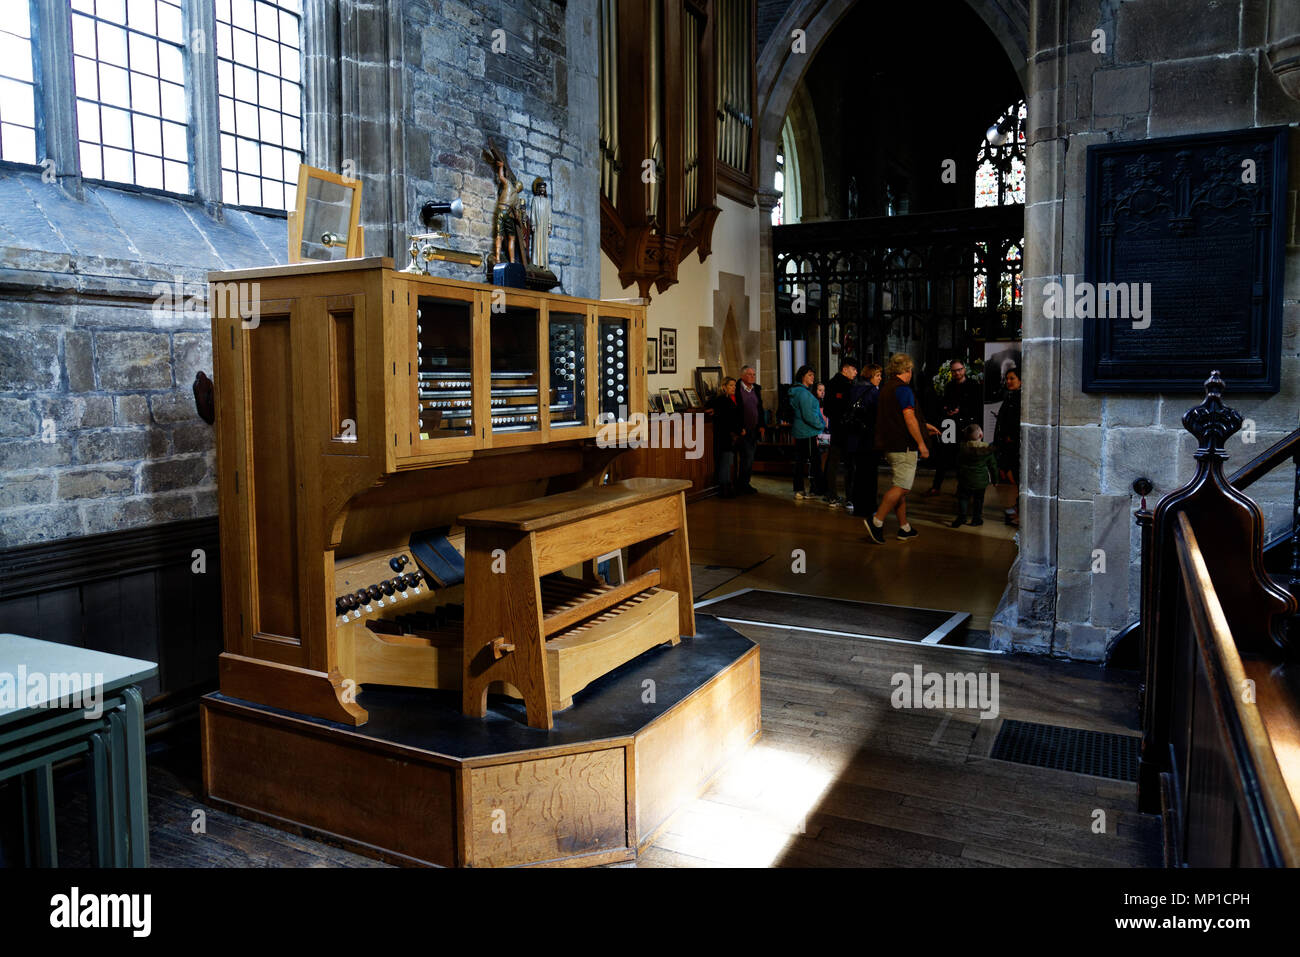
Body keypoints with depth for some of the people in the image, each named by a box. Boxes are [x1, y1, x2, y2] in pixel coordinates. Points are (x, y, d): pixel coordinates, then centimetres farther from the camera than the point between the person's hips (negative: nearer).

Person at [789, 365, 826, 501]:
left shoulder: (797, 391, 15)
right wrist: (822, 425, -11)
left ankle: (798, 490, 15)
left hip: (799, 432, 10)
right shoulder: (803, 393, -17)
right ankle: (816, 488, -1)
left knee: (800, 460, 11)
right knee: (815, 460, -4)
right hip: (808, 433, -10)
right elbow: (808, 415, -22)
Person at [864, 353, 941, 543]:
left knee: (900, 487, 13)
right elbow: (909, 418, -19)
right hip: (903, 446, -10)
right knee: (901, 487, -9)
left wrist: (924, 426, 34)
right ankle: (876, 521, -15)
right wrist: (921, 444, -14)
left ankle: (904, 528, 17)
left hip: (890, 446, 10)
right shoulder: (903, 389, -12)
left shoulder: (886, 389, 17)